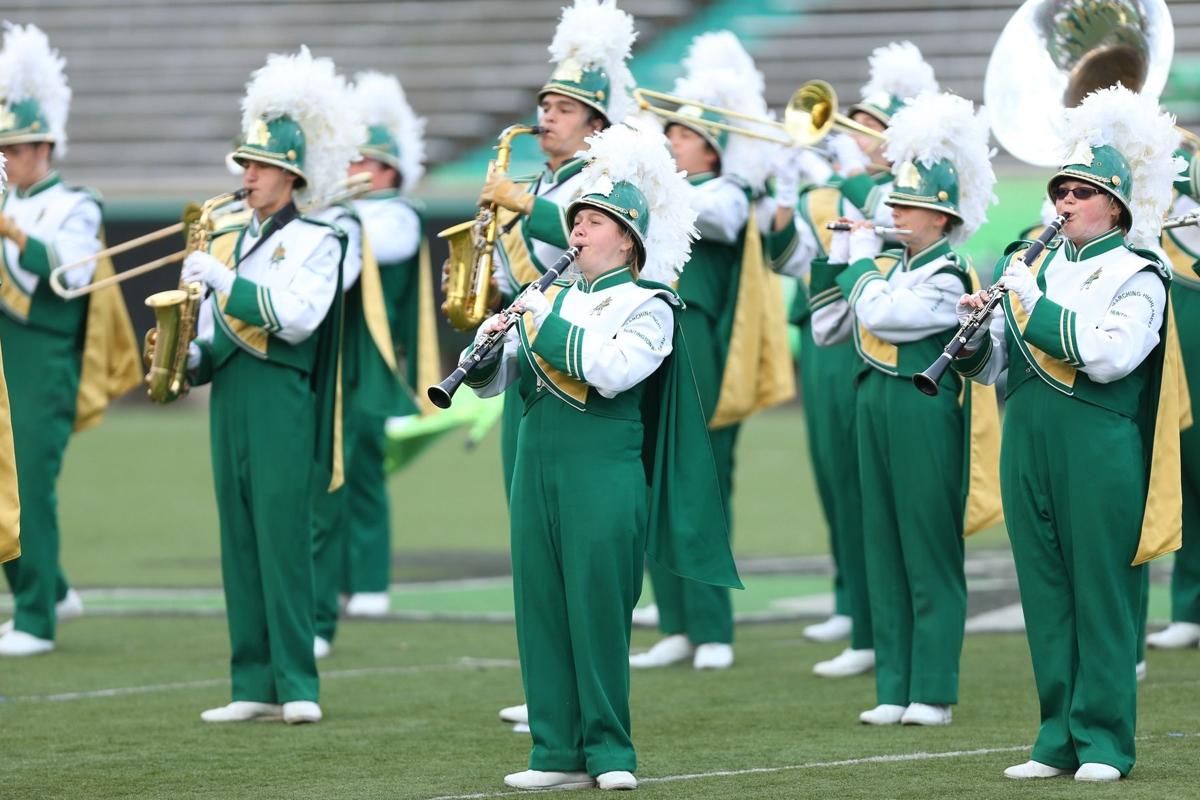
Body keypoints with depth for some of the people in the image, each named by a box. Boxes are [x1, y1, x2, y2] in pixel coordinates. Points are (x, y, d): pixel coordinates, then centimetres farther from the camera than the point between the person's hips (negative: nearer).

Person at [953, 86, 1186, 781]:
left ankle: (1104, 741, 5)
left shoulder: (1137, 275, -3)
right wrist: (976, 334, -8)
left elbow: (1108, 355, -19)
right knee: (1045, 593, 8)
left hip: (1100, 445, -5)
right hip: (1029, 442, 6)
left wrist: (1035, 302, -16)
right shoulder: (1032, 262, 14)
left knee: (1102, 593, -1)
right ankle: (1060, 739, 14)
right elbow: (993, 365, 14)